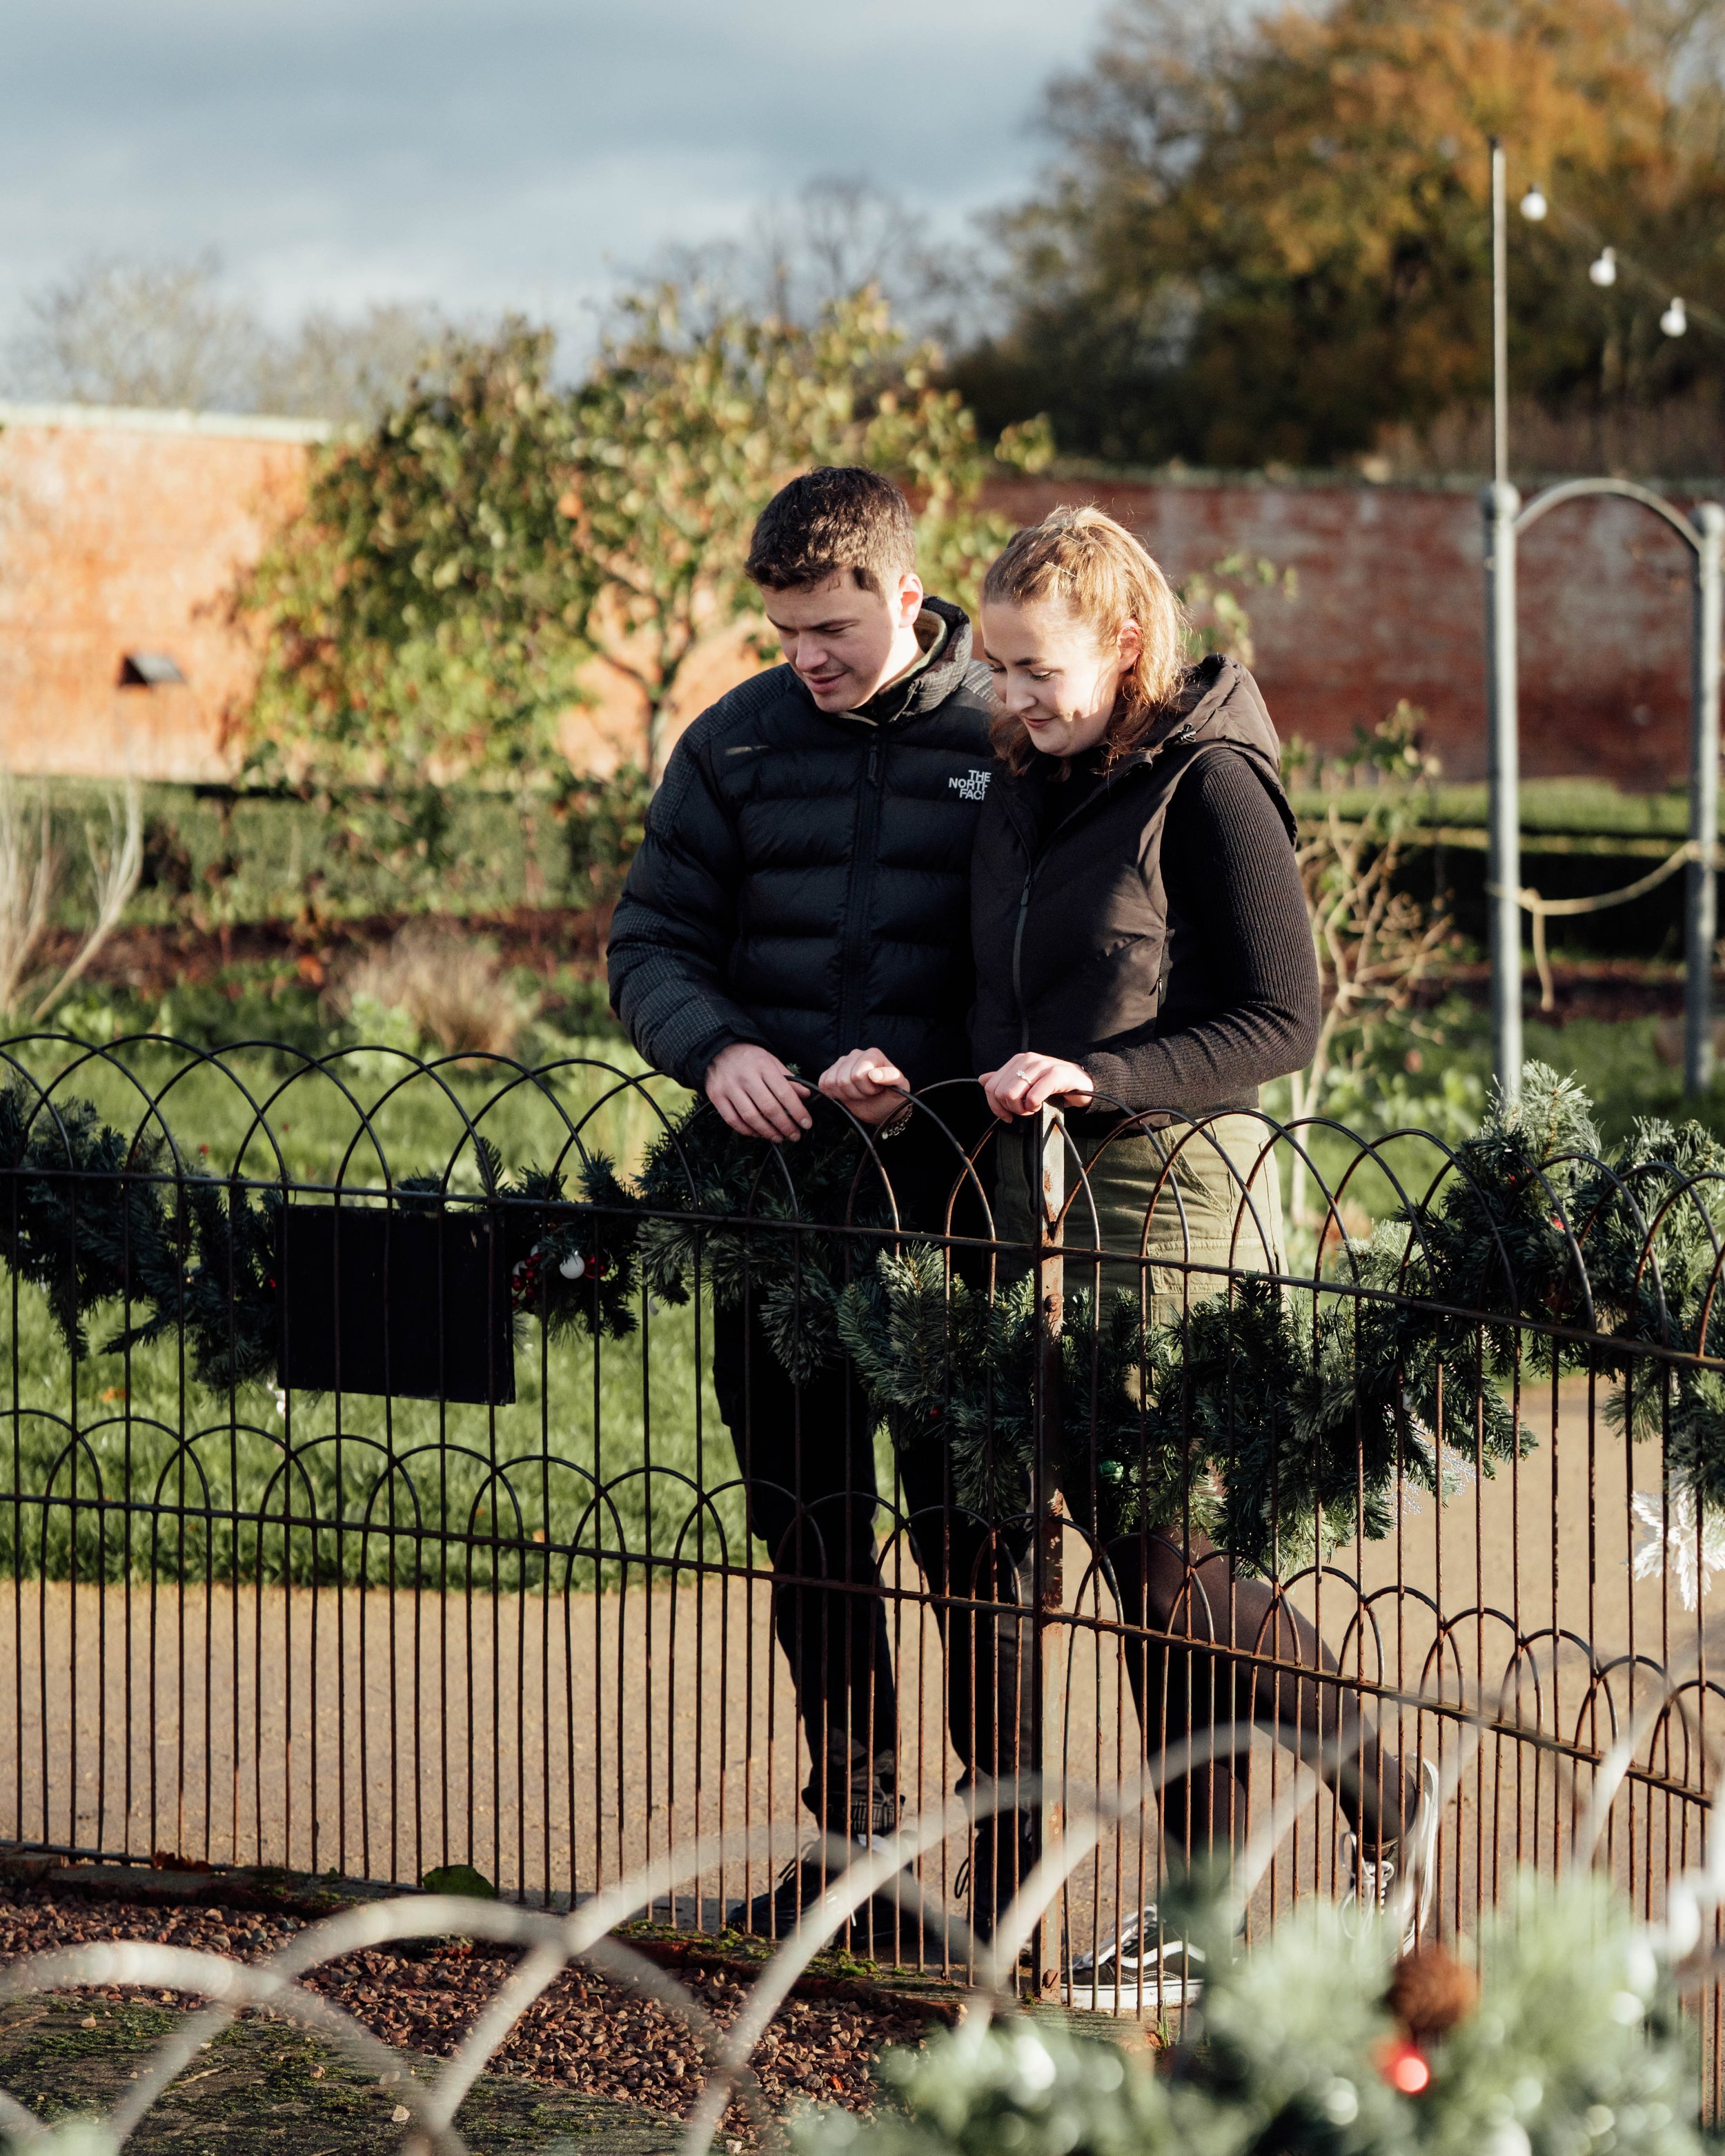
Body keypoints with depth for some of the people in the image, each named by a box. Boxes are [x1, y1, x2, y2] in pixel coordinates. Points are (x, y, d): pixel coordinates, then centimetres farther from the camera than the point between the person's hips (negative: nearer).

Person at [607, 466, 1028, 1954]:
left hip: (950, 1190, -4)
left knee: (967, 1534, -2)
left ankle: (1010, 1861, 7)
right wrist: (716, 1050, -12)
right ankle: (855, 1841, 22)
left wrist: (933, 1080, -18)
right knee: (808, 1533, 10)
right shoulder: (742, 741, 8)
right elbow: (653, 936, 9)